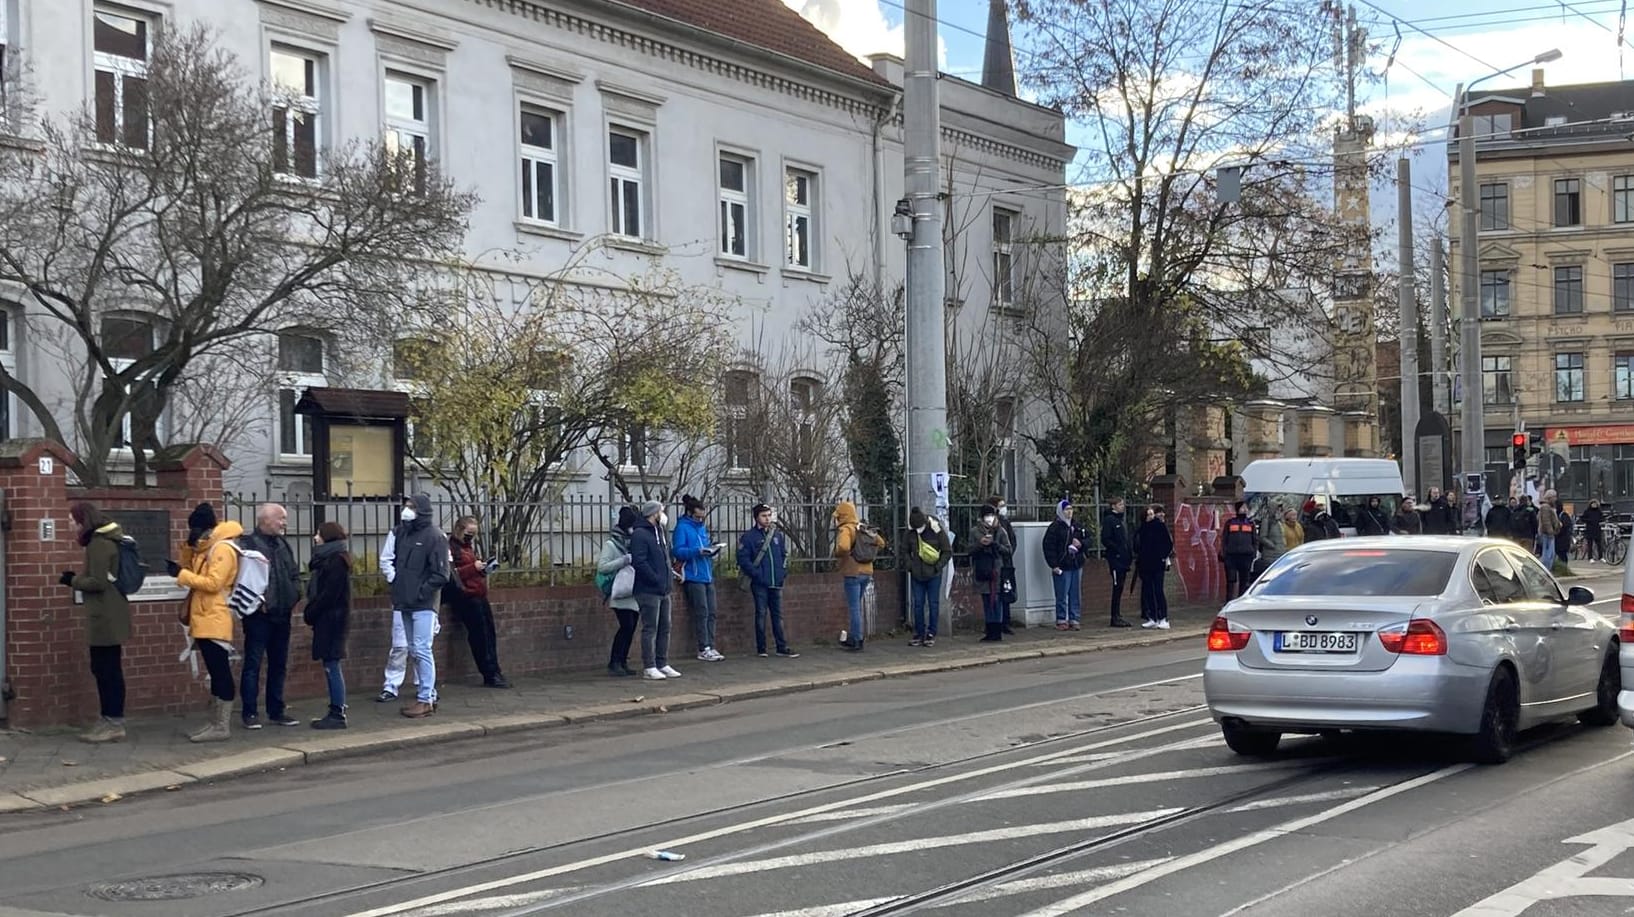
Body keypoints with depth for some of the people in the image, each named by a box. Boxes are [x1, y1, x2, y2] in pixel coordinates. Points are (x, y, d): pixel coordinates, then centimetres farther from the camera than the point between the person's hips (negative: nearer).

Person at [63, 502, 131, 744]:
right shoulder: (108, 540, 15)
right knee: (109, 669, 12)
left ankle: (112, 722, -4)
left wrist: (73, 581, -6)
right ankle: (112, 721, 16)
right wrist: (78, 576, 10)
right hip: (110, 615, 10)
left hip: (104, 617, -10)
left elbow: (98, 582, -19)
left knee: (105, 669, -6)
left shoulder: (99, 544, -16)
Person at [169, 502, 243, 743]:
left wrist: (181, 574, -18)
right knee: (215, 672, 12)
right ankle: (214, 723, 16)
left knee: (221, 672, -8)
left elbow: (213, 583, -21)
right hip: (203, 620, 10)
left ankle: (223, 727, -7)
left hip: (215, 621, -10)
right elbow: (194, 573, 19)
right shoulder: (206, 548, 17)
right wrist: (189, 547, 7)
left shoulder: (223, 549, -13)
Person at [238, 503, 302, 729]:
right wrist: (258, 600, -19)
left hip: (282, 615, 7)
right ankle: (249, 713, 1)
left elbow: (295, 574, 21)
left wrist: (293, 600, 9)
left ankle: (276, 711, 19)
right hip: (259, 616, -7)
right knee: (253, 664, -3)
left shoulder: (283, 544, 15)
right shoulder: (248, 544, -10)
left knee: (279, 665, 12)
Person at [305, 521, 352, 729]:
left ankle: (338, 715, -6)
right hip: (326, 620, 10)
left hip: (331, 620, -10)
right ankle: (335, 712, 15)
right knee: (330, 667, 11)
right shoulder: (327, 560, 16)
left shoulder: (336, 561, -14)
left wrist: (310, 613, -12)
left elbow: (329, 594, -20)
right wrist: (310, 613, 7)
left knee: (332, 666, -8)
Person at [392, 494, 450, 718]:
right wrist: (397, 589, 10)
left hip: (423, 605, -8)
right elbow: (396, 563, 22)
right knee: (415, 651, 12)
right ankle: (428, 694, 20)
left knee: (422, 650, -9)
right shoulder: (403, 533, 12)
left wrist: (420, 593, -15)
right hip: (405, 604, 8)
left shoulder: (434, 536, -10)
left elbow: (441, 575, -13)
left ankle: (426, 699, -5)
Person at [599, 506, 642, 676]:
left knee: (631, 627, 4)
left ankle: (622, 662, 11)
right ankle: (614, 663, -8)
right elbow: (602, 567, -15)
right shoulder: (611, 544, -5)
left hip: (635, 594, 7)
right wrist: (626, 560, -20)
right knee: (626, 625, -14)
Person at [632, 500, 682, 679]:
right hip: (649, 591, -9)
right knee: (650, 629, -6)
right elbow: (639, 562, -19)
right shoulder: (640, 535, -11)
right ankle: (649, 668, -2)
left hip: (664, 591, 9)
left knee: (664, 628, 11)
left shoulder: (660, 532, 19)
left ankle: (662, 664, 17)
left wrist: (669, 580, 13)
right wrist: (657, 580, -18)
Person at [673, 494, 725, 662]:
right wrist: (698, 551, -26)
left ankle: (710, 647, 11)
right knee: (701, 613, -7)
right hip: (693, 577, -8)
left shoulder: (703, 527, 17)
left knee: (711, 612, 6)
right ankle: (704, 649, -3)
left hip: (708, 576, 8)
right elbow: (678, 551, -14)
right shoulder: (682, 527, -6)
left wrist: (712, 549, 2)